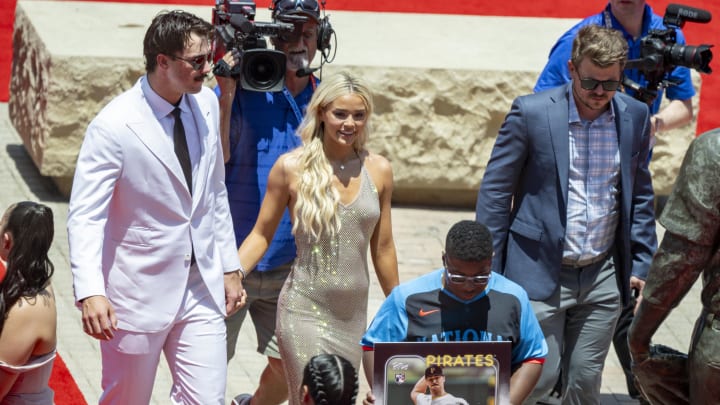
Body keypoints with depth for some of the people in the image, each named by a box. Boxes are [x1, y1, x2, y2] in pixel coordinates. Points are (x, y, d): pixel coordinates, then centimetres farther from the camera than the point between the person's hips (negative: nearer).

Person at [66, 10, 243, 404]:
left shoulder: (206, 104, 3)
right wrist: (90, 292, -32)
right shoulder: (115, 125, -17)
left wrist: (229, 267, 14)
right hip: (140, 293, -5)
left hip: (202, 287, 5)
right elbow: (85, 216, -20)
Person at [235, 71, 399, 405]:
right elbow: (261, 234, 2)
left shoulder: (378, 170, 4)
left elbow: (382, 248, 13)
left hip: (354, 313, 4)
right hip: (305, 311, -4)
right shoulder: (292, 168, -5)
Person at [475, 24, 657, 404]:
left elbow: (640, 195, 13)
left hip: (602, 277, 4)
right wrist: (487, 273, -5)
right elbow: (495, 192, -4)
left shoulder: (635, 116, 3)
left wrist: (642, 264, 8)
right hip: (540, 272, -4)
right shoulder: (531, 112, -9)